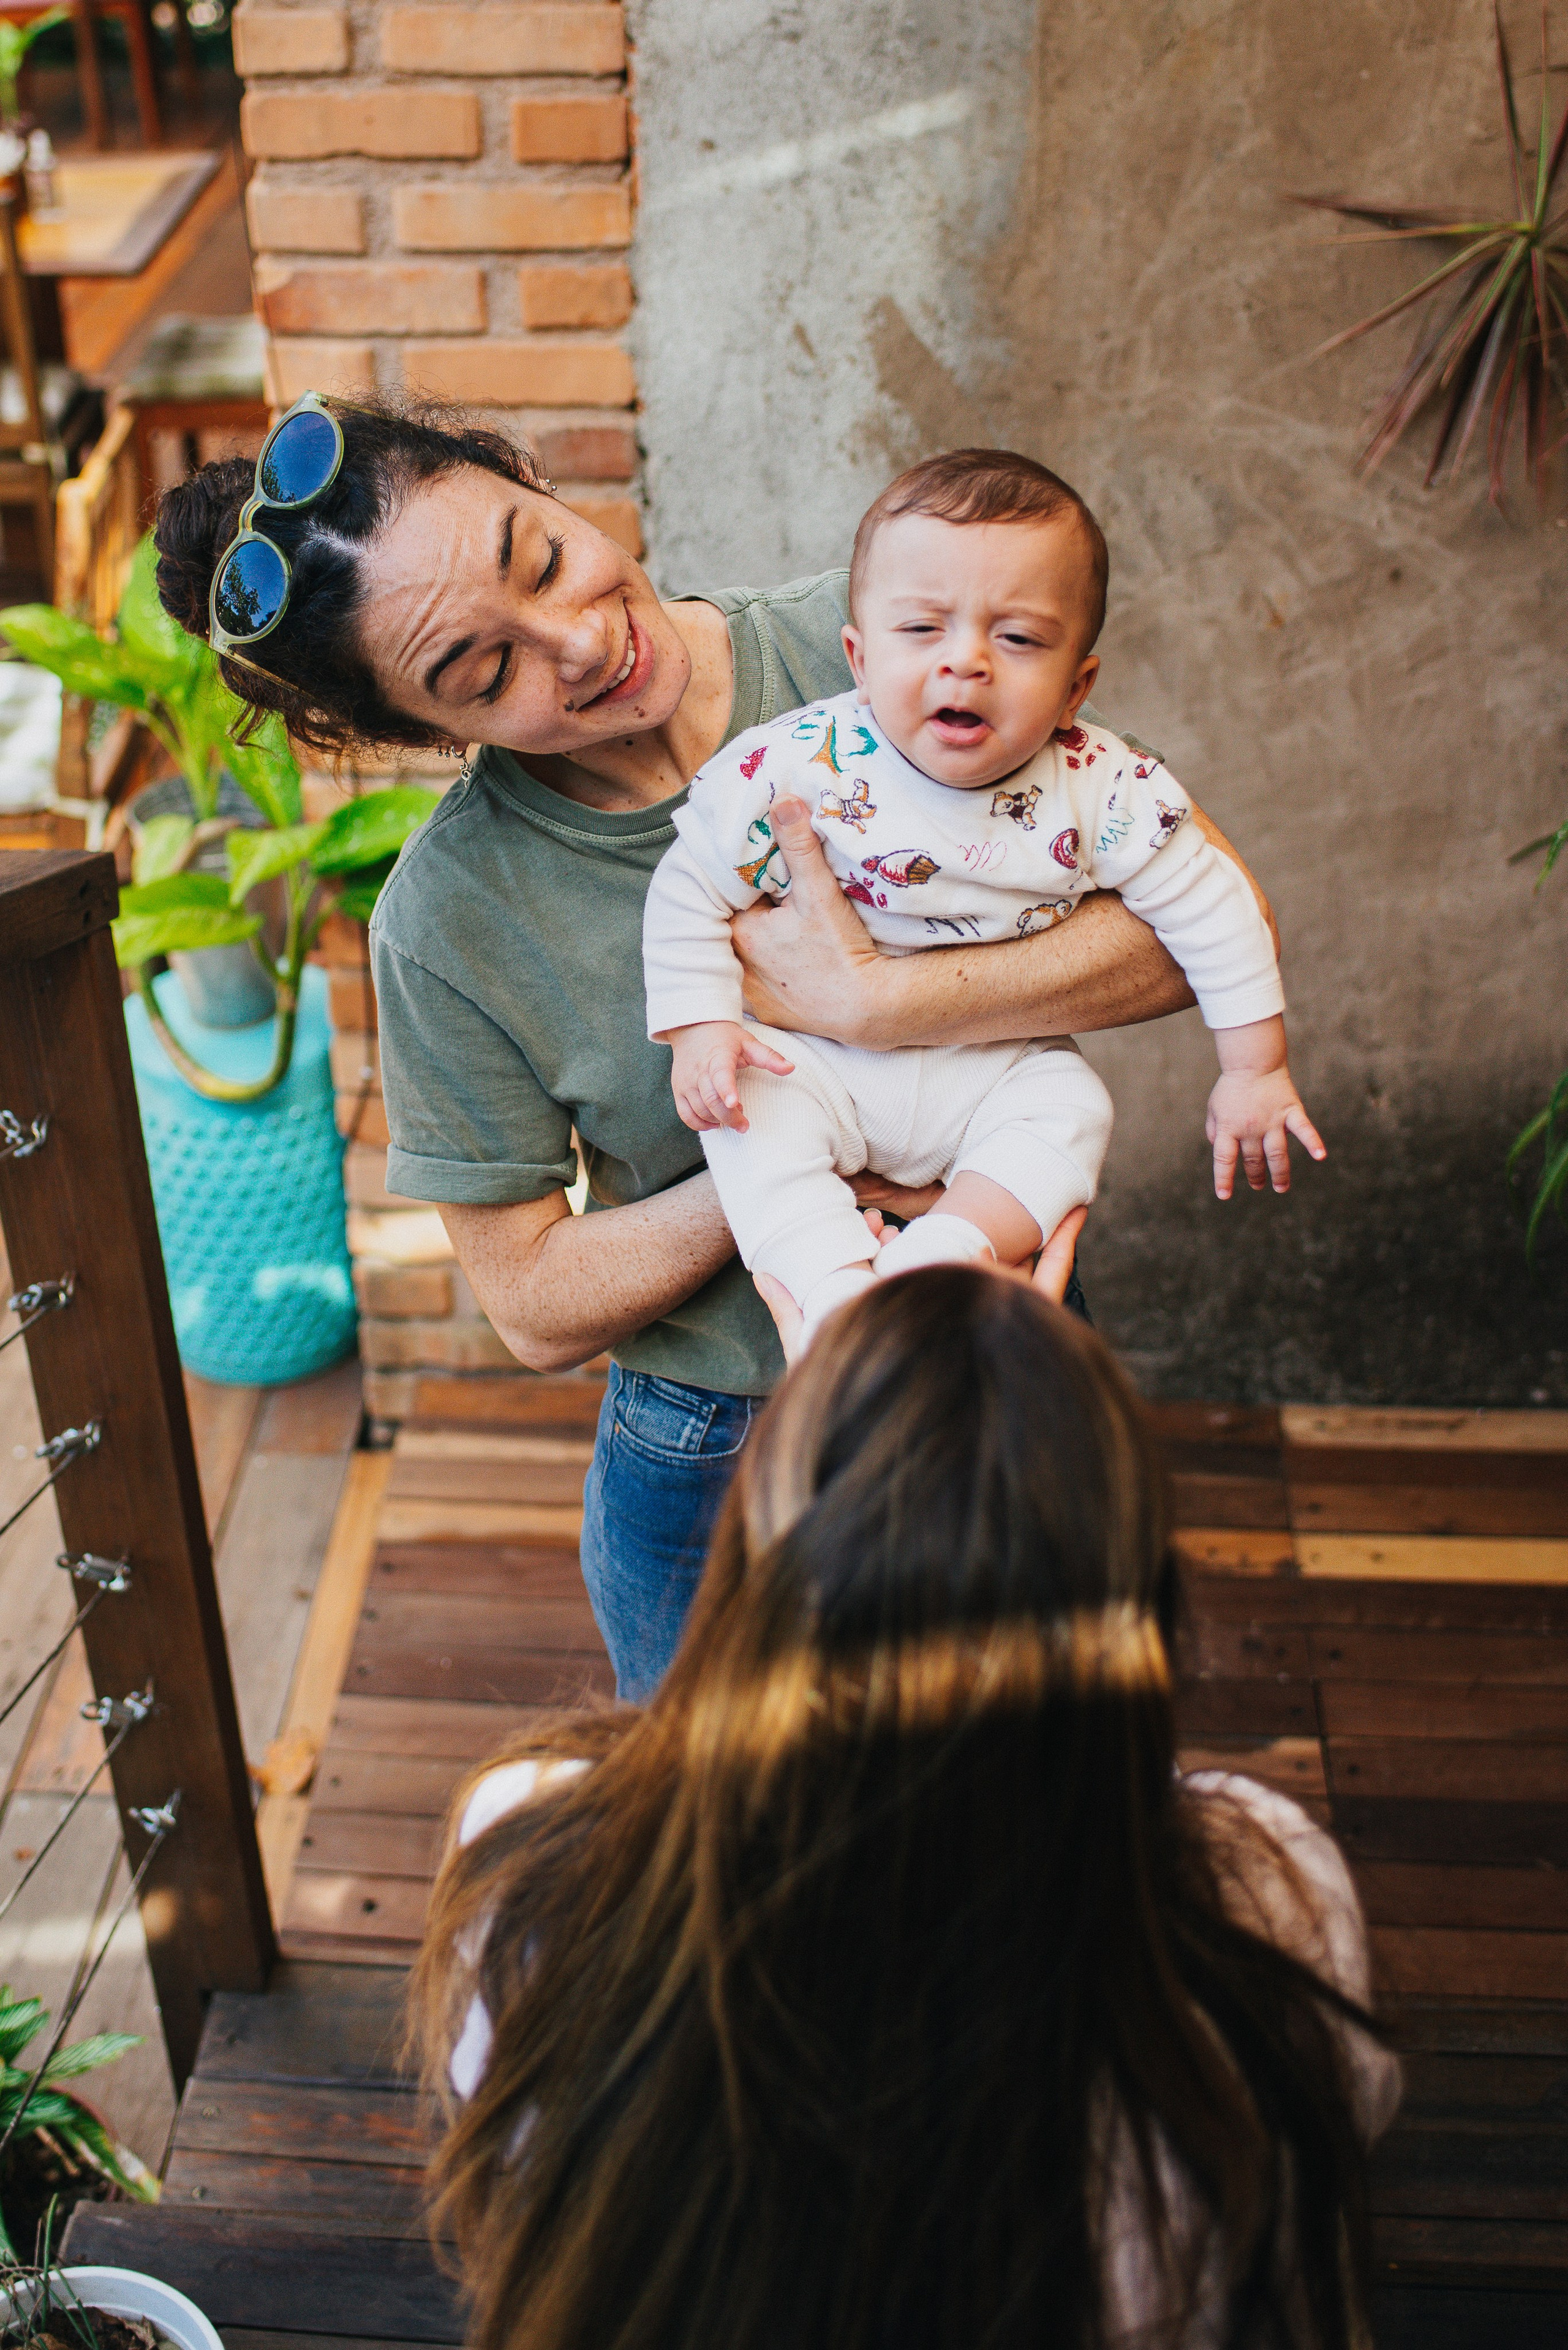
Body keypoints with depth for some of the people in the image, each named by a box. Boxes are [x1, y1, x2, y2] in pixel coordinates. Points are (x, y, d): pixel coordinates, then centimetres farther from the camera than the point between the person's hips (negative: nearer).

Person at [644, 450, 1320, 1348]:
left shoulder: (1103, 794, -17)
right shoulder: (796, 770, -20)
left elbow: (1213, 912, -6)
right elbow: (689, 895, -9)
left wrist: (1257, 1069, -4)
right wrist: (699, 1027, -18)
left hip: (1000, 1071, 2)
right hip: (818, 1058, -1)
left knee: (1072, 1108, -22)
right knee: (746, 1101, -26)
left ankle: (935, 1257, -28)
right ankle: (831, 1288, -30)